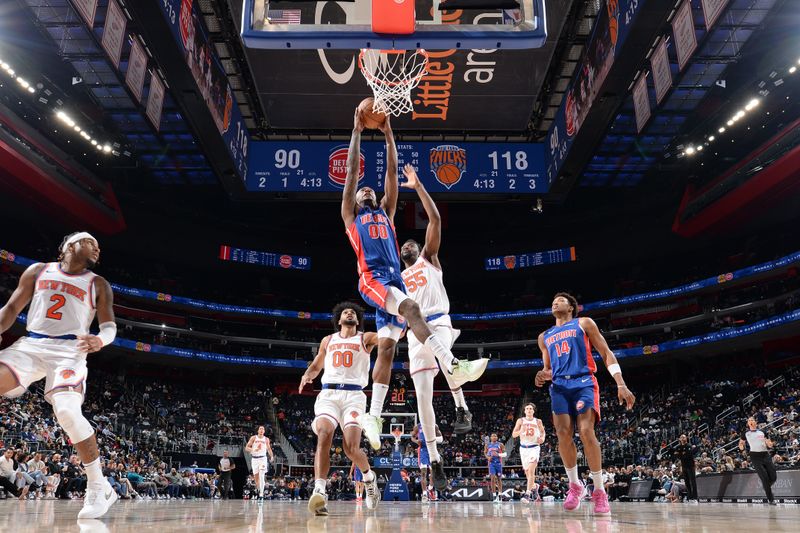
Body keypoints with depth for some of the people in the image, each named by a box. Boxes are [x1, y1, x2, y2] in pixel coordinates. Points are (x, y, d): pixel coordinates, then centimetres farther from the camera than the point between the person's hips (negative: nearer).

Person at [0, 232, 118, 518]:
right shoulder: (37, 271, 13)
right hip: (29, 346, 3)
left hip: (69, 350, -2)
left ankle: (99, 488, -16)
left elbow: (110, 326, 5)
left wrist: (100, 340, -20)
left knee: (68, 411, -26)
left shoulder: (98, 285, 10)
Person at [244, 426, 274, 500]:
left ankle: (261, 495, -18)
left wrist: (271, 456, 0)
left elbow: (269, 449, 18)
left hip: (263, 458, -1)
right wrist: (253, 449, -20)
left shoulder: (266, 439, 7)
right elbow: (246, 448, -1)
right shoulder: (253, 438, 2)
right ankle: (259, 490, 30)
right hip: (254, 458, 1)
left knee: (261, 476, -16)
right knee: (256, 477, 6)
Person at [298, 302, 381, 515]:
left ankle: (369, 477, 19)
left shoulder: (365, 338, 12)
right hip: (328, 393, 2)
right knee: (324, 435, -26)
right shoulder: (328, 341, 21)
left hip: (354, 395, -2)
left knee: (351, 447, -14)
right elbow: (317, 364, 31)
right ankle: (319, 492, -31)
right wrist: (307, 375, 8)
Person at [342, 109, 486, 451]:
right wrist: (357, 131, 18)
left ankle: (373, 416, 1)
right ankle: (452, 365, -43)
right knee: (410, 307, -32)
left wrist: (388, 135, 24)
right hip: (372, 278, -5)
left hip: (394, 278, 5)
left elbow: (391, 173, 26)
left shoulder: (386, 212, 30)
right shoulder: (350, 216, 20)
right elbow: (352, 171, 16)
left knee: (386, 348, -2)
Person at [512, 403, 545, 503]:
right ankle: (534, 486, 40)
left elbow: (542, 431, 18)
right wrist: (521, 430, -20)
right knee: (527, 471, 11)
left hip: (534, 447, -2)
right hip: (523, 448, 2)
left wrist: (542, 438, -4)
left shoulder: (538, 421, 2)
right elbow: (513, 435, -1)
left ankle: (527, 494, -20)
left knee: (531, 470, -18)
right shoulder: (520, 421, 2)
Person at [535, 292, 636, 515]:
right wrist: (542, 376, -1)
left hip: (584, 383, -4)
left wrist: (621, 384, -8)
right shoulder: (545, 337, 23)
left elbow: (606, 353, 5)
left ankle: (599, 491, -7)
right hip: (559, 386, 4)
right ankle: (575, 486, 8)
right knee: (563, 435, -10)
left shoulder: (584, 323, 11)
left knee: (586, 433, -18)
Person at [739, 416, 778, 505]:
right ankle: (770, 499, 0)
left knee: (773, 477, -1)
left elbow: (770, 445, 15)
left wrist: (767, 442, -9)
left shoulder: (762, 432, 13)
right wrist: (741, 447, -4)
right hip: (755, 456, -3)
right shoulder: (745, 434, 9)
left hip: (765, 455, 3)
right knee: (765, 478, -10)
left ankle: (767, 488, 32)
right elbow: (741, 443, 19)